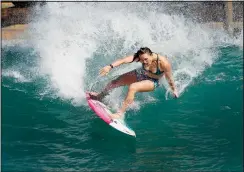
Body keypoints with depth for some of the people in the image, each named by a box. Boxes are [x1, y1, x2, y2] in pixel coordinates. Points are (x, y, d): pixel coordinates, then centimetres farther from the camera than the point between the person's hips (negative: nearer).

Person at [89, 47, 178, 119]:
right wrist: (110, 66, -55)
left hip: (152, 82, -4)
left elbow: (169, 78, -21)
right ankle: (99, 96, 35)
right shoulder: (140, 56, -30)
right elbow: (124, 60, -42)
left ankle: (120, 113, -20)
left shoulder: (163, 63, -37)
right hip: (141, 74, 5)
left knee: (132, 87, -31)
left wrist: (174, 89, -6)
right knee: (116, 81, 7)